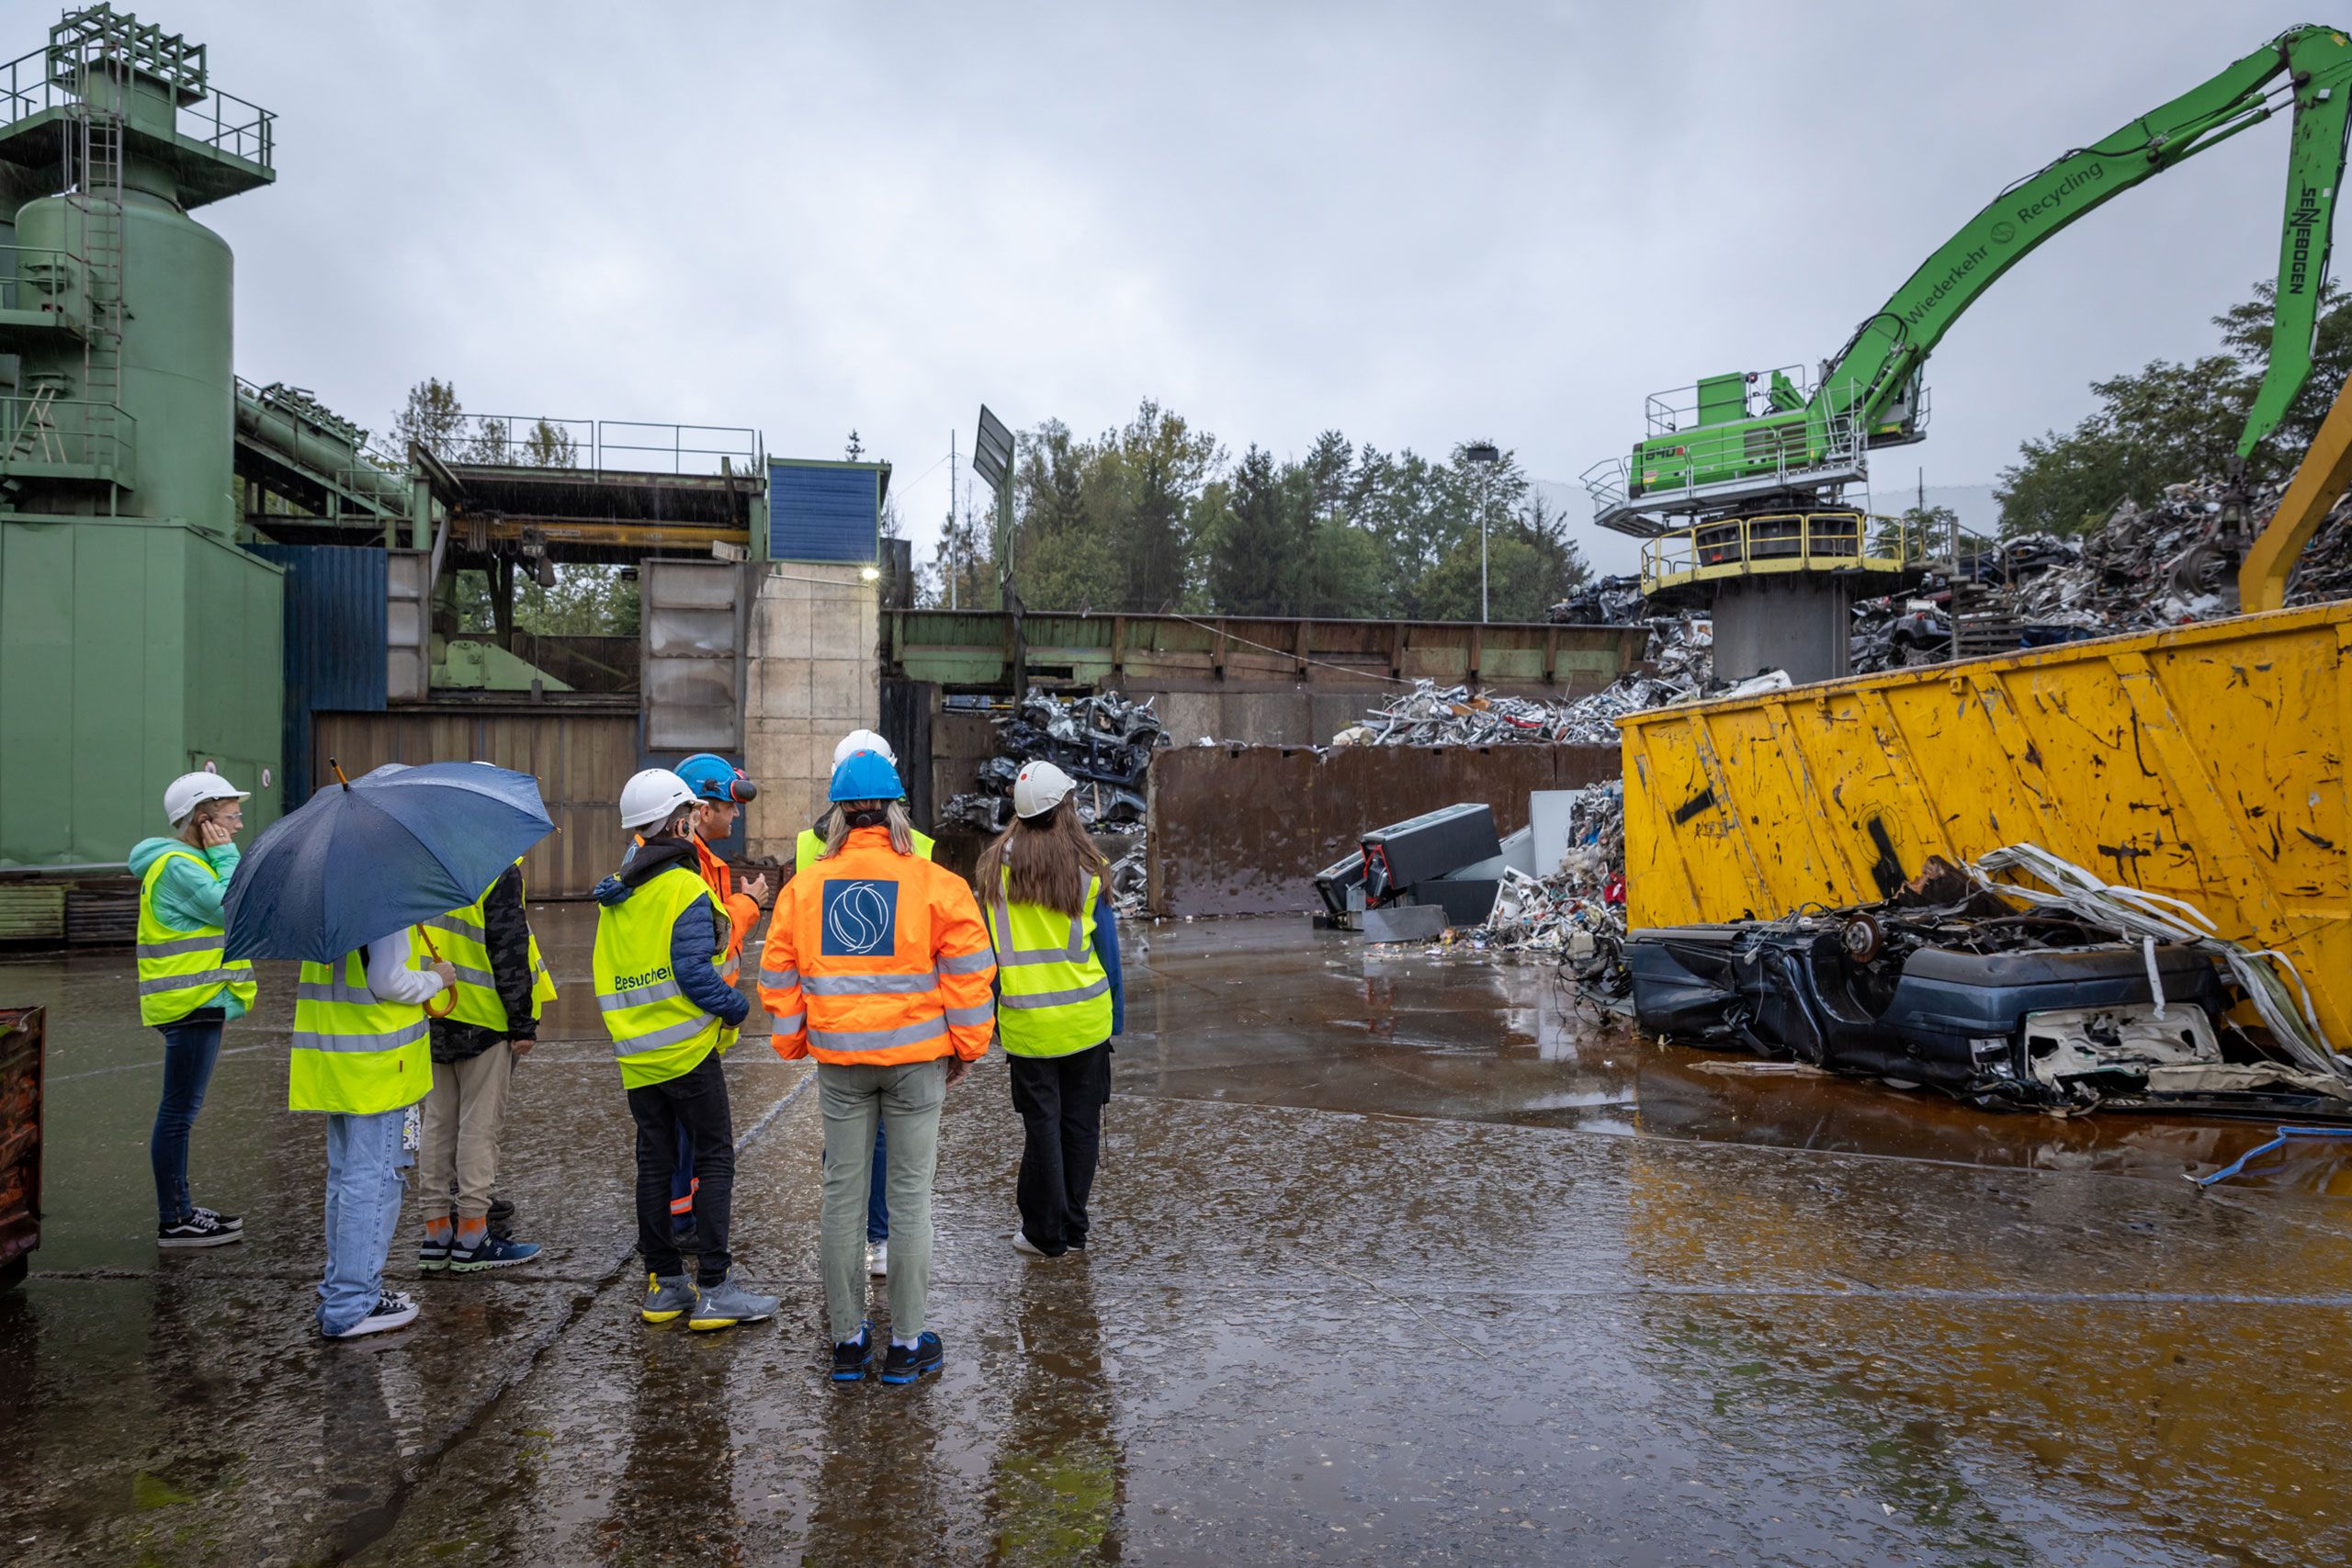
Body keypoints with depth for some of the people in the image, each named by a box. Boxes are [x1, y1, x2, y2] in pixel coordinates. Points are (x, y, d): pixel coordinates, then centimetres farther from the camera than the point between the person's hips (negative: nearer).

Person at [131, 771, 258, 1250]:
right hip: (191, 1004, -11)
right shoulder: (177, 866, -15)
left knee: (181, 1110, 16)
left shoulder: (192, 861, 17)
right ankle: (174, 1222, 2)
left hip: (200, 1001, 11)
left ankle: (180, 1209, 24)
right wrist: (225, 854, -14)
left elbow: (229, 910, 20)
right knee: (179, 1110, -4)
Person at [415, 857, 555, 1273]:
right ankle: (472, 1236, 8)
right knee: (479, 1123, 2)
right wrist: (523, 1022, -11)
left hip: (431, 1017, 7)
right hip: (482, 1019, -7)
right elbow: (508, 949, -17)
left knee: (437, 1122, 14)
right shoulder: (499, 869, -15)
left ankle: (436, 1231, 21)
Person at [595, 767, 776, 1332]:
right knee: (714, 1160, 0)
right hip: (687, 1049, -7)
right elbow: (694, 972, -20)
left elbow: (609, 973, 15)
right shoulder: (685, 889, -14)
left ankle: (663, 1284, 18)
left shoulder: (614, 893, 11)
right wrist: (736, 1008, -7)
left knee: (654, 1162, 12)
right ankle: (714, 1288, -1)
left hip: (635, 1053, 7)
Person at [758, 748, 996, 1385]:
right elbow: (968, 969, -5)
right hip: (916, 1056, -2)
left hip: (838, 1060, 3)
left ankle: (848, 1341, 21)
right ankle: (906, 1344, 13)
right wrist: (967, 1046, 6)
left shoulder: (804, 886, 2)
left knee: (842, 1193, 11)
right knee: (910, 1195, 6)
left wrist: (794, 1043, 20)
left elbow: (778, 973, 8)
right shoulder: (934, 883, -7)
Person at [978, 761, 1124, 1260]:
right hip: (1085, 1017, 0)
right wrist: (1116, 1010, 10)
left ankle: (1045, 1232, 15)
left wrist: (991, 1012, 11)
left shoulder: (996, 863, -4)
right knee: (1080, 1122, 11)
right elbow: (1107, 943, 0)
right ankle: (1073, 1228, 20)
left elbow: (988, 944, 2)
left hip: (1026, 1020, 0)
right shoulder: (1087, 864, -6)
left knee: (1041, 1124, 8)